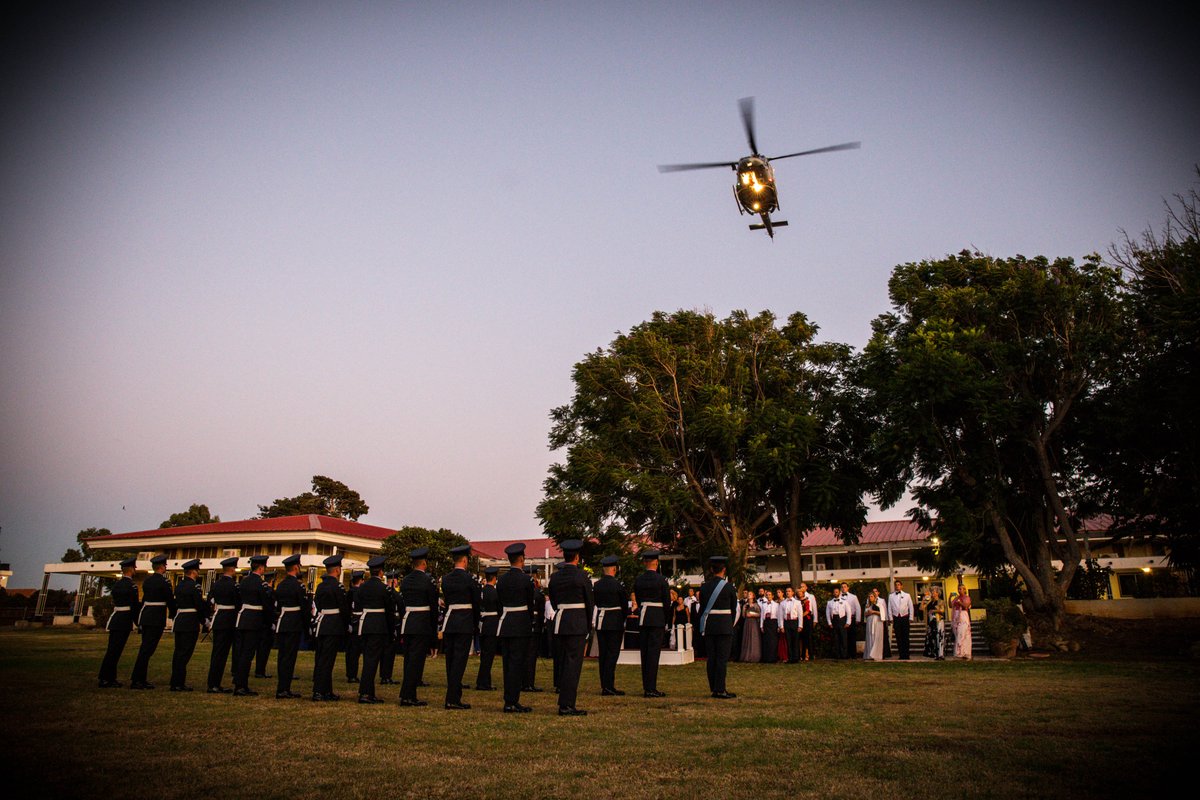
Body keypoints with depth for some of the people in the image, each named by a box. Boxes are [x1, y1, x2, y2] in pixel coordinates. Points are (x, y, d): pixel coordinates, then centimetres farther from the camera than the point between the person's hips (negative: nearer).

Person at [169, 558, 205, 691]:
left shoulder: (179, 585, 11)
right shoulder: (194, 586, -14)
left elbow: (176, 604, 15)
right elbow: (200, 605, -15)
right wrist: (204, 620, -2)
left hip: (179, 621, 8)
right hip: (191, 623, -8)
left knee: (178, 652, 13)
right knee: (184, 653, -4)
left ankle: (175, 682, 18)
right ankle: (179, 684, -3)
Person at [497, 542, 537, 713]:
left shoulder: (501, 580, 6)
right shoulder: (526, 580, -11)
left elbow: (499, 603, 10)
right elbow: (532, 603, -3)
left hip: (504, 625, 6)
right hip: (521, 626, -6)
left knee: (508, 662, 11)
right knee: (517, 663, -2)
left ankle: (510, 700, 18)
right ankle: (511, 702, -3)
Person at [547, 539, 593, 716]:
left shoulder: (554, 577, 6)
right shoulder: (582, 577, -8)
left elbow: (553, 602, 12)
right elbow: (590, 603, -1)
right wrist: (589, 625, 12)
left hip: (559, 622, 6)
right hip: (578, 624, -6)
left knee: (563, 663, 13)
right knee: (573, 663, -4)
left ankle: (564, 703, 19)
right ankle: (566, 705, -5)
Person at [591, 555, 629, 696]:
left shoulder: (596, 585, 4)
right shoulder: (618, 585, -11)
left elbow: (596, 603, 10)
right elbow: (624, 605, -3)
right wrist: (624, 618, 12)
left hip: (600, 621, 6)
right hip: (615, 622, -5)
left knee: (603, 653, 10)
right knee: (612, 653, -3)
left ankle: (604, 685, 14)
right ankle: (608, 686, -7)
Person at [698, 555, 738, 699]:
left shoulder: (704, 587, 3)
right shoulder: (729, 587, -6)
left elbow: (702, 608, 7)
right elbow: (734, 609, 1)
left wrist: (703, 627, 15)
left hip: (708, 626, 4)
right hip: (724, 626, -4)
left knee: (711, 657, 8)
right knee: (722, 658, -2)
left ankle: (714, 688, 13)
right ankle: (720, 690, -3)